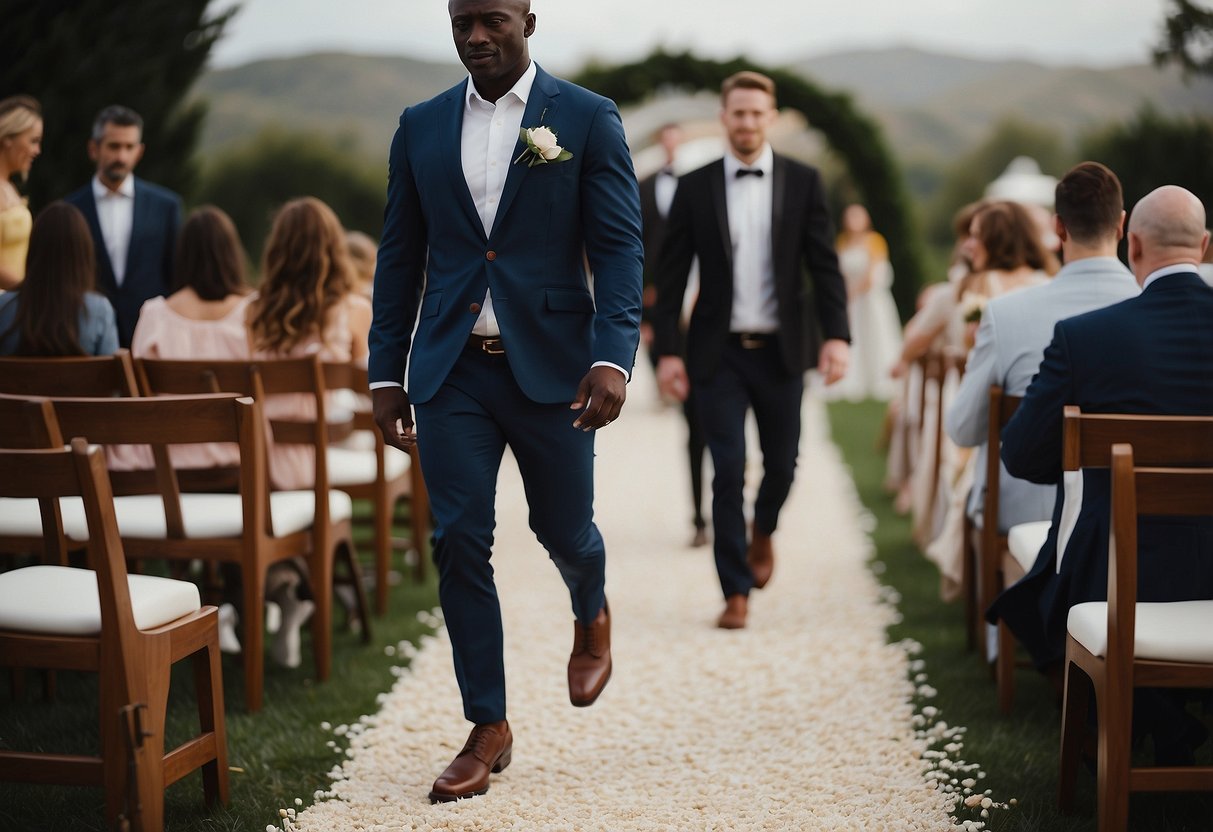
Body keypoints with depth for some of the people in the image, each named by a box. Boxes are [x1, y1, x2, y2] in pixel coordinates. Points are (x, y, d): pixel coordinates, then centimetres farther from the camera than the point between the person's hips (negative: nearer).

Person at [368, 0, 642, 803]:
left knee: (563, 528, 10)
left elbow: (618, 247, -7)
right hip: (452, 371, 2)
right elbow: (400, 256, 11)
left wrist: (613, 357, -19)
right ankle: (489, 728, 11)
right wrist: (386, 373, 7)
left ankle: (592, 617, 46)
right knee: (459, 543, -1)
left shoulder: (589, 118, -1)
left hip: (549, 367, -2)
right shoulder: (421, 126, 8)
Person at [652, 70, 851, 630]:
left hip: (780, 351, 1)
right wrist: (667, 350, -5)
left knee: (781, 464, 10)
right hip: (719, 353, -1)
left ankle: (762, 531, 44)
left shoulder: (803, 183, 2)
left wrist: (836, 336, -14)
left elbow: (824, 265, -1)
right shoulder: (695, 187, 2)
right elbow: (671, 274, 2)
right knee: (728, 472, -4)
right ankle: (736, 592, 5)